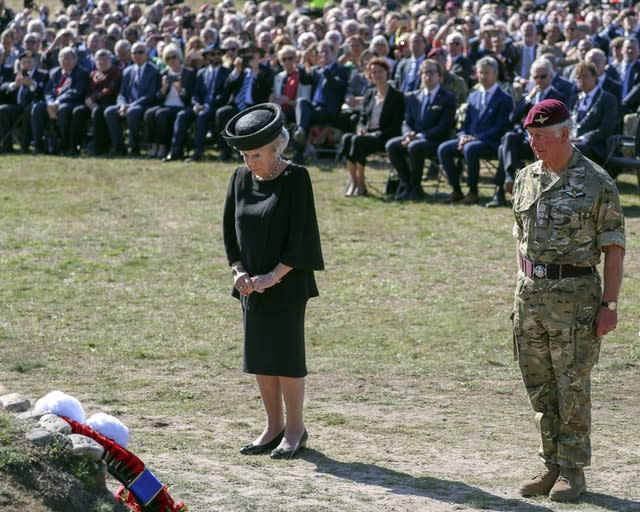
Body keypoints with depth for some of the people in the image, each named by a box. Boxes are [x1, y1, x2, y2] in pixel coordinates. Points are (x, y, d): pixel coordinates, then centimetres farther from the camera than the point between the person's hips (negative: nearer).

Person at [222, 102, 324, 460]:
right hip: (253, 284, 6)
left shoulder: (296, 179, -11)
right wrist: (239, 271, -3)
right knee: (259, 357, 9)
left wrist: (274, 276, -18)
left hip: (286, 284, -6)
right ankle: (274, 427, 21)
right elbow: (230, 229, 10)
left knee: (286, 355, -2)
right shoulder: (241, 179, 5)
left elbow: (299, 235, -14)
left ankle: (295, 429, 10)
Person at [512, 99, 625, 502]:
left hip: (575, 293, -6)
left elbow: (614, 247, -7)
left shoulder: (597, 182, -7)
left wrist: (609, 303, -12)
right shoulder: (526, 179, 10)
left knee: (572, 387, -2)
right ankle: (553, 466, 19)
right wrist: (523, 290, 14)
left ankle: (573, 471, 7)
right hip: (530, 292, 6)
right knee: (540, 387, 10)